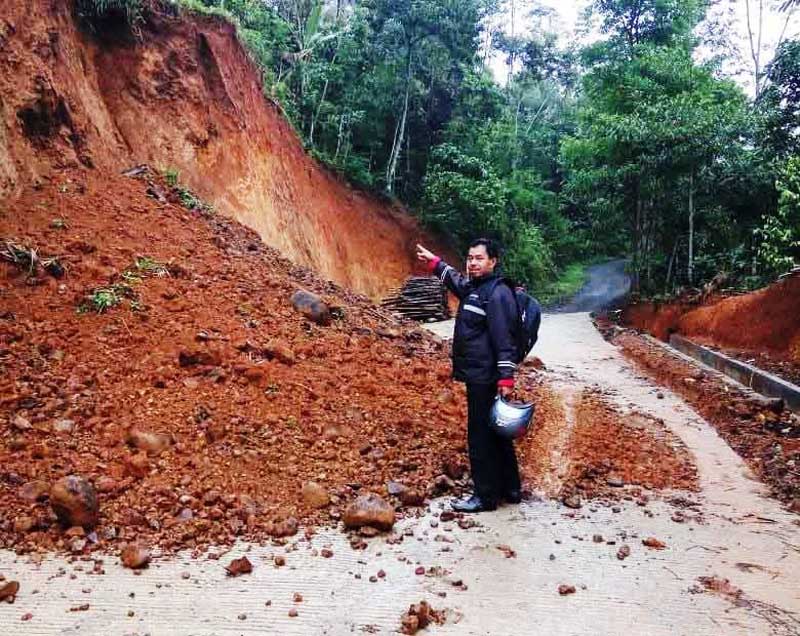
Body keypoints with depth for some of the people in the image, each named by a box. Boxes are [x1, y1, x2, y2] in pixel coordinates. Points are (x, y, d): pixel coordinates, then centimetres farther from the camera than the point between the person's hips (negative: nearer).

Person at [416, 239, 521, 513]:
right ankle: (510, 489, 28)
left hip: (485, 379, -10)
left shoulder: (498, 294, -15)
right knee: (495, 434, 17)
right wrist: (434, 262, 40)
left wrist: (506, 378, -23)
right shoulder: (472, 288, 13)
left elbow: (504, 339, -20)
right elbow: (456, 279, 38)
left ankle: (486, 496, 8)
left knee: (481, 437, -3)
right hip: (478, 377, 10)